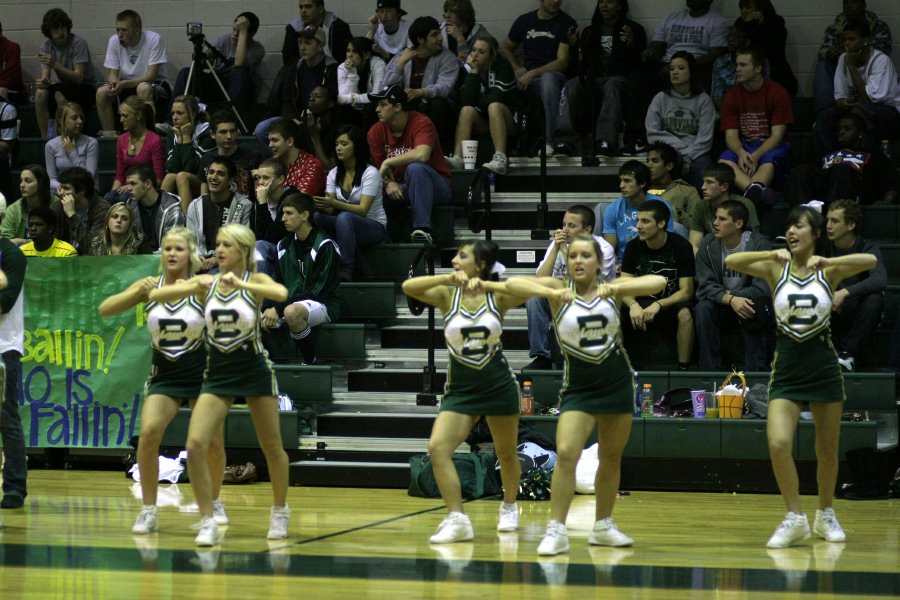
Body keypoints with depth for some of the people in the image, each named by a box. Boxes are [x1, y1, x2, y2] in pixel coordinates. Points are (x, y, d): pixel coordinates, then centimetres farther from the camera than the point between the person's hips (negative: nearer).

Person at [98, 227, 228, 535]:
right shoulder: (150, 285, -5)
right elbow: (105, 309, -12)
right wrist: (139, 292, -27)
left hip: (200, 372, -1)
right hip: (164, 375, 1)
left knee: (213, 443, 2)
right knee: (148, 432, -22)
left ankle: (214, 502, 30)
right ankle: (148, 511, -11)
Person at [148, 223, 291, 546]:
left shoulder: (255, 281, -7)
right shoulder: (206, 282, 1)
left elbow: (281, 293, -31)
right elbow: (155, 295, -8)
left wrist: (239, 283, -39)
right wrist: (192, 288, -23)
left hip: (254, 371, -2)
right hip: (217, 374, 2)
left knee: (272, 448, 10)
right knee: (195, 446, -14)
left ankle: (280, 512, 33)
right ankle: (208, 521, -5)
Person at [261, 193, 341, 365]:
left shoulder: (324, 246, -13)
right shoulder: (284, 245, 11)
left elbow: (319, 291, -18)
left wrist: (279, 309, -22)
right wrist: (269, 307, -9)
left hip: (324, 304, -7)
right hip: (290, 302, 7)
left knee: (292, 312, -39)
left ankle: (310, 361, -19)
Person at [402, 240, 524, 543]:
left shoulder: (497, 296, -7)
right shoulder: (447, 295, -4)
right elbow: (408, 287, -21)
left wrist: (485, 284, -33)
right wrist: (448, 279, -34)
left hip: (498, 386, -1)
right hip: (460, 389, 1)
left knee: (506, 453, 13)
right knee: (437, 447, -19)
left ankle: (509, 507, 40)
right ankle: (457, 520, -18)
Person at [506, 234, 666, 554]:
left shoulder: (611, 288, -4)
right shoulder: (559, 289, -9)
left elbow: (658, 282, -17)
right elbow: (512, 284, -24)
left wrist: (618, 288, -34)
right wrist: (551, 293, -40)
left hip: (617, 382, 2)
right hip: (578, 386, -2)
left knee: (611, 458, 11)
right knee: (566, 453, -18)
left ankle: (603, 526, 26)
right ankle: (556, 530, -13)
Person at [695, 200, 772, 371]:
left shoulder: (758, 244, -17)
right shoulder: (708, 244, -7)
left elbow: (763, 289, -23)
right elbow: (705, 286, -13)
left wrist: (731, 294, -18)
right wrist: (730, 299, -30)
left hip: (750, 302, -2)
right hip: (722, 306, 3)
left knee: (755, 307, -35)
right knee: (702, 309, -27)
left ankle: (754, 369, -24)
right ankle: (709, 369, -21)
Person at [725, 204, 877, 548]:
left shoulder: (829, 271, -2)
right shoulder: (776, 269, -1)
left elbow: (871, 261, -20)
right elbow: (731, 262, -15)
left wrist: (827, 261, -32)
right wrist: (773, 253, -29)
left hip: (824, 368, 0)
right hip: (786, 369, 0)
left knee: (827, 449, 9)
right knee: (778, 444, -16)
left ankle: (825, 516, 30)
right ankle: (794, 519, -3)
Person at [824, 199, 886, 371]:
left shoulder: (868, 248, -11)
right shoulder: (826, 247, 1)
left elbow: (880, 280, -29)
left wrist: (845, 292, -40)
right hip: (832, 314, 2)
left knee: (874, 299, -34)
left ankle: (848, 352, -24)